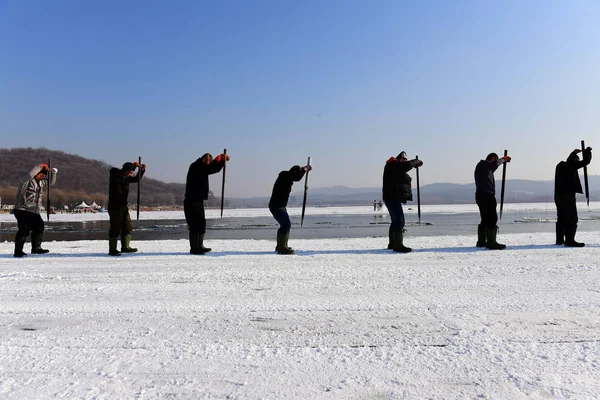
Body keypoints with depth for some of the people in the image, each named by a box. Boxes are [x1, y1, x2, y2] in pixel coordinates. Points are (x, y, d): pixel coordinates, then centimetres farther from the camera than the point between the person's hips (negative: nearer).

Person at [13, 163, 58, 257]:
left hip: (34, 212, 9)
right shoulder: (25, 179, -10)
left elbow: (51, 182, 22)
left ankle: (36, 248, 30)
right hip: (23, 210, -8)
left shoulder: (41, 181, 12)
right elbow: (29, 174, -32)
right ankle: (18, 251, -9)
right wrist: (40, 166, -25)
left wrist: (53, 173, 2)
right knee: (24, 230, -16)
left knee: (39, 228, 15)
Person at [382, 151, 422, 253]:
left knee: (396, 221, 17)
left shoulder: (395, 167, 22)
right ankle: (398, 245, -15)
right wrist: (417, 162, -7)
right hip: (392, 197, -11)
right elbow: (407, 165, -25)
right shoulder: (393, 165, -11)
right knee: (400, 221, -14)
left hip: (394, 198, 11)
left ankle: (392, 244, 26)